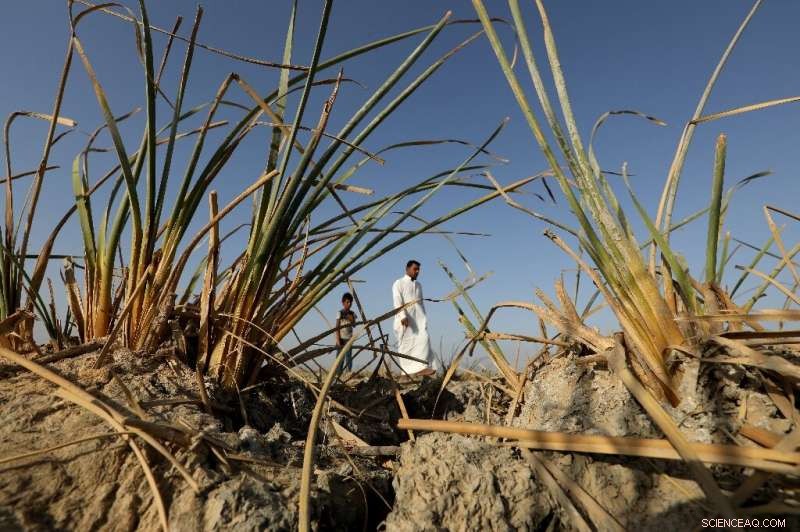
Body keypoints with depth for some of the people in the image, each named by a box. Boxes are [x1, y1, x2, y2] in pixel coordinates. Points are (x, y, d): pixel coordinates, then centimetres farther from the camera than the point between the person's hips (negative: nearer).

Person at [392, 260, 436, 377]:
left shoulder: (418, 285, 22)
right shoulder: (399, 283, 2)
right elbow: (397, 302, -10)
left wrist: (424, 317, 18)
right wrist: (403, 316, -23)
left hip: (418, 318, 5)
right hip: (404, 319, -5)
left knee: (423, 339, -12)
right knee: (405, 344, -2)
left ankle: (421, 367, -15)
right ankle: (406, 370, 4)